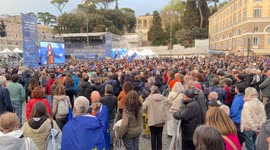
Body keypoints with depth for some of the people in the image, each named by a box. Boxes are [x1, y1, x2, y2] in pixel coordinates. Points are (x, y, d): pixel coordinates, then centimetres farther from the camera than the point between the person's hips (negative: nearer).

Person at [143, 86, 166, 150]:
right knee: (159, 136, 14)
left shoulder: (149, 98, -15)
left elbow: (143, 107, -15)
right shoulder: (163, 98, -3)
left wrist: (147, 111, 2)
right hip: (161, 120, 3)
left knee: (153, 135, 11)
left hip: (153, 120, -3)